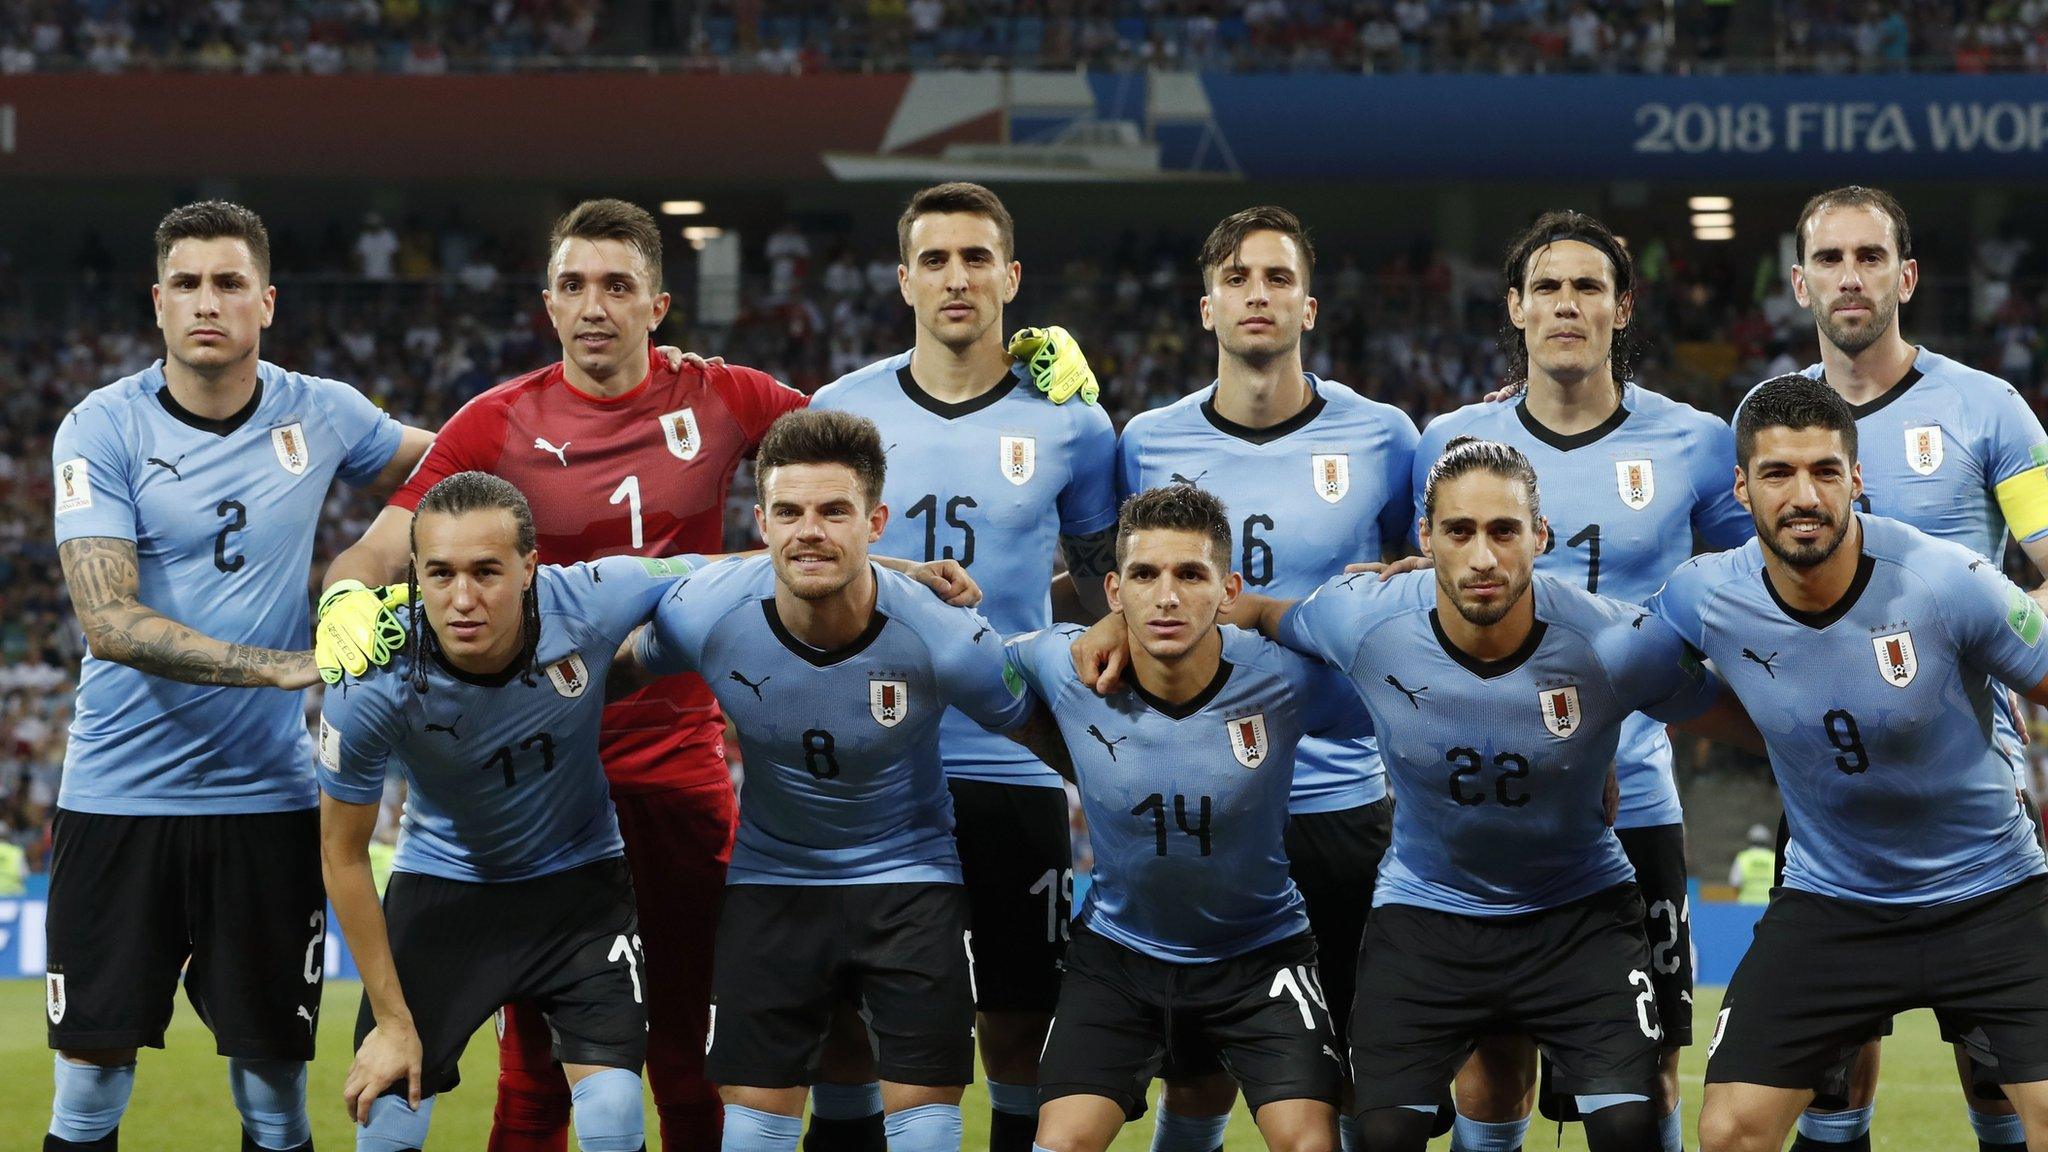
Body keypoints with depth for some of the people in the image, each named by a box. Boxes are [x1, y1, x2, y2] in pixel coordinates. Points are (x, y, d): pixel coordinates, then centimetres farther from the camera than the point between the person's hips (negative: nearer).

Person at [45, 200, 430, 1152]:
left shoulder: (321, 414, 3)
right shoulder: (102, 429, -6)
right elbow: (108, 620, -16)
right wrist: (284, 666, -23)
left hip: (268, 796, 2)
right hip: (121, 793, -2)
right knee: (92, 1073, -2)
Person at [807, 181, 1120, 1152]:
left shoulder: (1068, 423, 2)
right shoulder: (841, 410, 4)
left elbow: (1108, 590, 11)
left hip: (1016, 769, -1)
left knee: (1019, 1032, 3)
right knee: (846, 1028, 3)